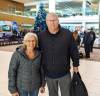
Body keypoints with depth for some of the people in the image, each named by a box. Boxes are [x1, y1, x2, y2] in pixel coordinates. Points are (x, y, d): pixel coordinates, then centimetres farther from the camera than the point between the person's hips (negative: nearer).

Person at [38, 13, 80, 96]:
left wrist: (75, 65, 6)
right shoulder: (41, 35, -7)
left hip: (64, 73, -1)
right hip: (49, 74, 1)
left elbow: (74, 51, -1)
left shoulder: (67, 34, -11)